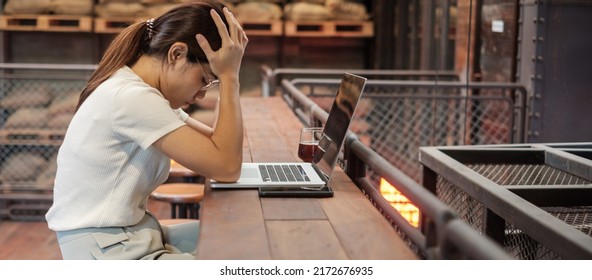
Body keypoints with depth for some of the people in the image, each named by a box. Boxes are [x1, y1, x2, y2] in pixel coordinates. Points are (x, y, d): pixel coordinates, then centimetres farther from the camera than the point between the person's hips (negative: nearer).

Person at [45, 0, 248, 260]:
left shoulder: (139, 94, 10)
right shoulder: (132, 97, -20)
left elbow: (218, 146, 11)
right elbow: (226, 166, -21)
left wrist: (227, 78, 3)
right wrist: (229, 77, -16)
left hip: (133, 237, 10)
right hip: (106, 254, -10)